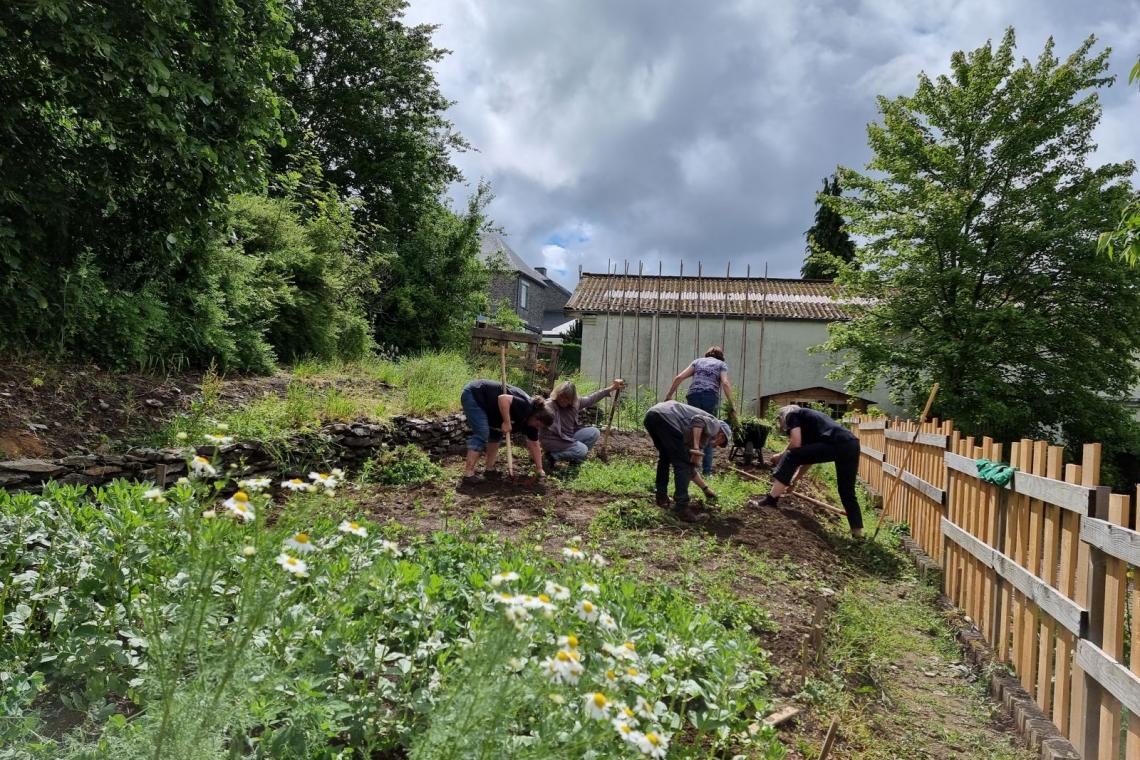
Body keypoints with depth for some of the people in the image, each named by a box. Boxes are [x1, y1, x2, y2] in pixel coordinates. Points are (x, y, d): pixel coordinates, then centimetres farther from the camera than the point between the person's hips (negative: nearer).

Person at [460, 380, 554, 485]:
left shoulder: (530, 421, 4)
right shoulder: (525, 407, -24)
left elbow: (534, 445, 9)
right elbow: (503, 398, -38)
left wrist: (539, 469, 7)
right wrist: (506, 422, -33)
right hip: (473, 394, -9)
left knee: (497, 433, 10)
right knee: (482, 435, -16)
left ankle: (489, 469, 14)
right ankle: (468, 475, -17)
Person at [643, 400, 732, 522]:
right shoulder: (714, 424, 15)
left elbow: (690, 464, 39)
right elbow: (698, 420, -11)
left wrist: (705, 488, 47)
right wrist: (696, 448, -12)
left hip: (650, 415, 9)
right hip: (666, 418, -9)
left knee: (665, 457, 31)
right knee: (682, 464, 1)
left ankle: (661, 497, 37)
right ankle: (681, 507, -2)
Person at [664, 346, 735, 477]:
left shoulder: (697, 361, 23)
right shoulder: (721, 364, 17)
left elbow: (679, 378, 11)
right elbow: (725, 383, -2)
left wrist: (669, 395, 13)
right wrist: (731, 405, -3)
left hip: (693, 397, 1)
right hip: (711, 398, -1)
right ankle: (706, 471, 7)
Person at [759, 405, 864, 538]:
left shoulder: (792, 415, 15)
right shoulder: (808, 416, 37)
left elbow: (796, 443, -3)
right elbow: (808, 457, 39)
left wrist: (781, 456, 16)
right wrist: (792, 481, 44)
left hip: (836, 444, -8)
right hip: (852, 444, 9)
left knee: (790, 457, -4)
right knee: (847, 492, 19)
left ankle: (772, 500, -8)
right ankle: (858, 532, 22)